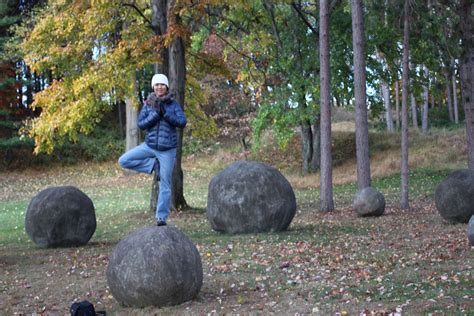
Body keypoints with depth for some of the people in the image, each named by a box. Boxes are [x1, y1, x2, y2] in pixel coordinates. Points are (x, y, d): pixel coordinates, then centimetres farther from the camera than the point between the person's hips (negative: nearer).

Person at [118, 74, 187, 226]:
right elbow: (141, 124, -6)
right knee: (123, 161, -10)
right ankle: (154, 165, 1)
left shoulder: (173, 104, -2)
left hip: (167, 149, -3)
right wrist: (156, 113, -18)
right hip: (149, 145, 3)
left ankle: (161, 217, 10)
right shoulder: (148, 104, 2)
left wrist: (165, 112, -21)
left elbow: (182, 122, -13)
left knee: (165, 185, 0)